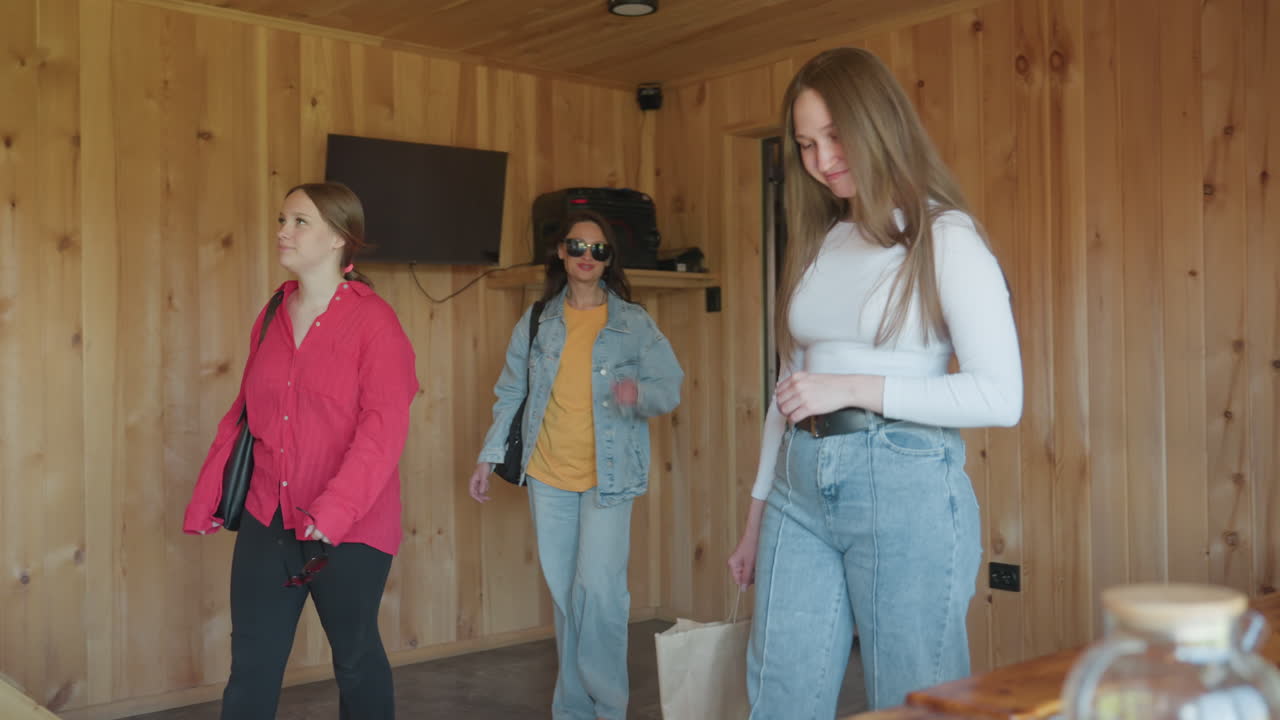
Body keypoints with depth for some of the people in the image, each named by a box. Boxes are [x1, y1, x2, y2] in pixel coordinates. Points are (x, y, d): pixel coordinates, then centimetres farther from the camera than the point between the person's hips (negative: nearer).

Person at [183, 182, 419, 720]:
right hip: (267, 520, 5)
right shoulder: (271, 317, 8)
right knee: (251, 665, 8)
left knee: (354, 656, 12)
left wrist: (334, 511, -27)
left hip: (350, 531, -5)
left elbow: (384, 428, -19)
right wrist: (205, 497, 13)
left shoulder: (373, 320, -11)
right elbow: (242, 414, 14)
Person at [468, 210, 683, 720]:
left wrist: (640, 395, -24)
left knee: (600, 590, -11)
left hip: (608, 477, -3)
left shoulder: (634, 323, 0)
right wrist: (489, 458, 5)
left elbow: (669, 387, -2)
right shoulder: (536, 323, 6)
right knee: (563, 594, 9)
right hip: (547, 477, 3)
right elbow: (511, 394, 10)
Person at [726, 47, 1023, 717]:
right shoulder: (817, 243, 13)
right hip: (801, 489, 6)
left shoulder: (943, 236, -4)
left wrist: (853, 388, -16)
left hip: (905, 486, -5)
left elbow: (1000, 396, -12)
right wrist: (757, 515, 18)